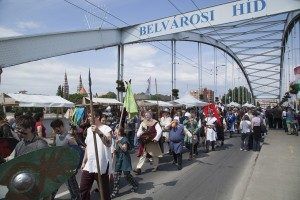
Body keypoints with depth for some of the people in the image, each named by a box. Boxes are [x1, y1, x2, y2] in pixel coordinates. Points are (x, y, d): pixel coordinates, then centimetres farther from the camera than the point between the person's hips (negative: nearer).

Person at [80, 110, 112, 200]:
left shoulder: (106, 129, -12)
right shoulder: (89, 129, 11)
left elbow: (108, 144, -29)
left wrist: (99, 132, -41)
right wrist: (84, 162, 18)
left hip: (102, 166, -7)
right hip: (89, 165, 7)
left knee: (104, 191, 5)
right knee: (83, 189, 15)